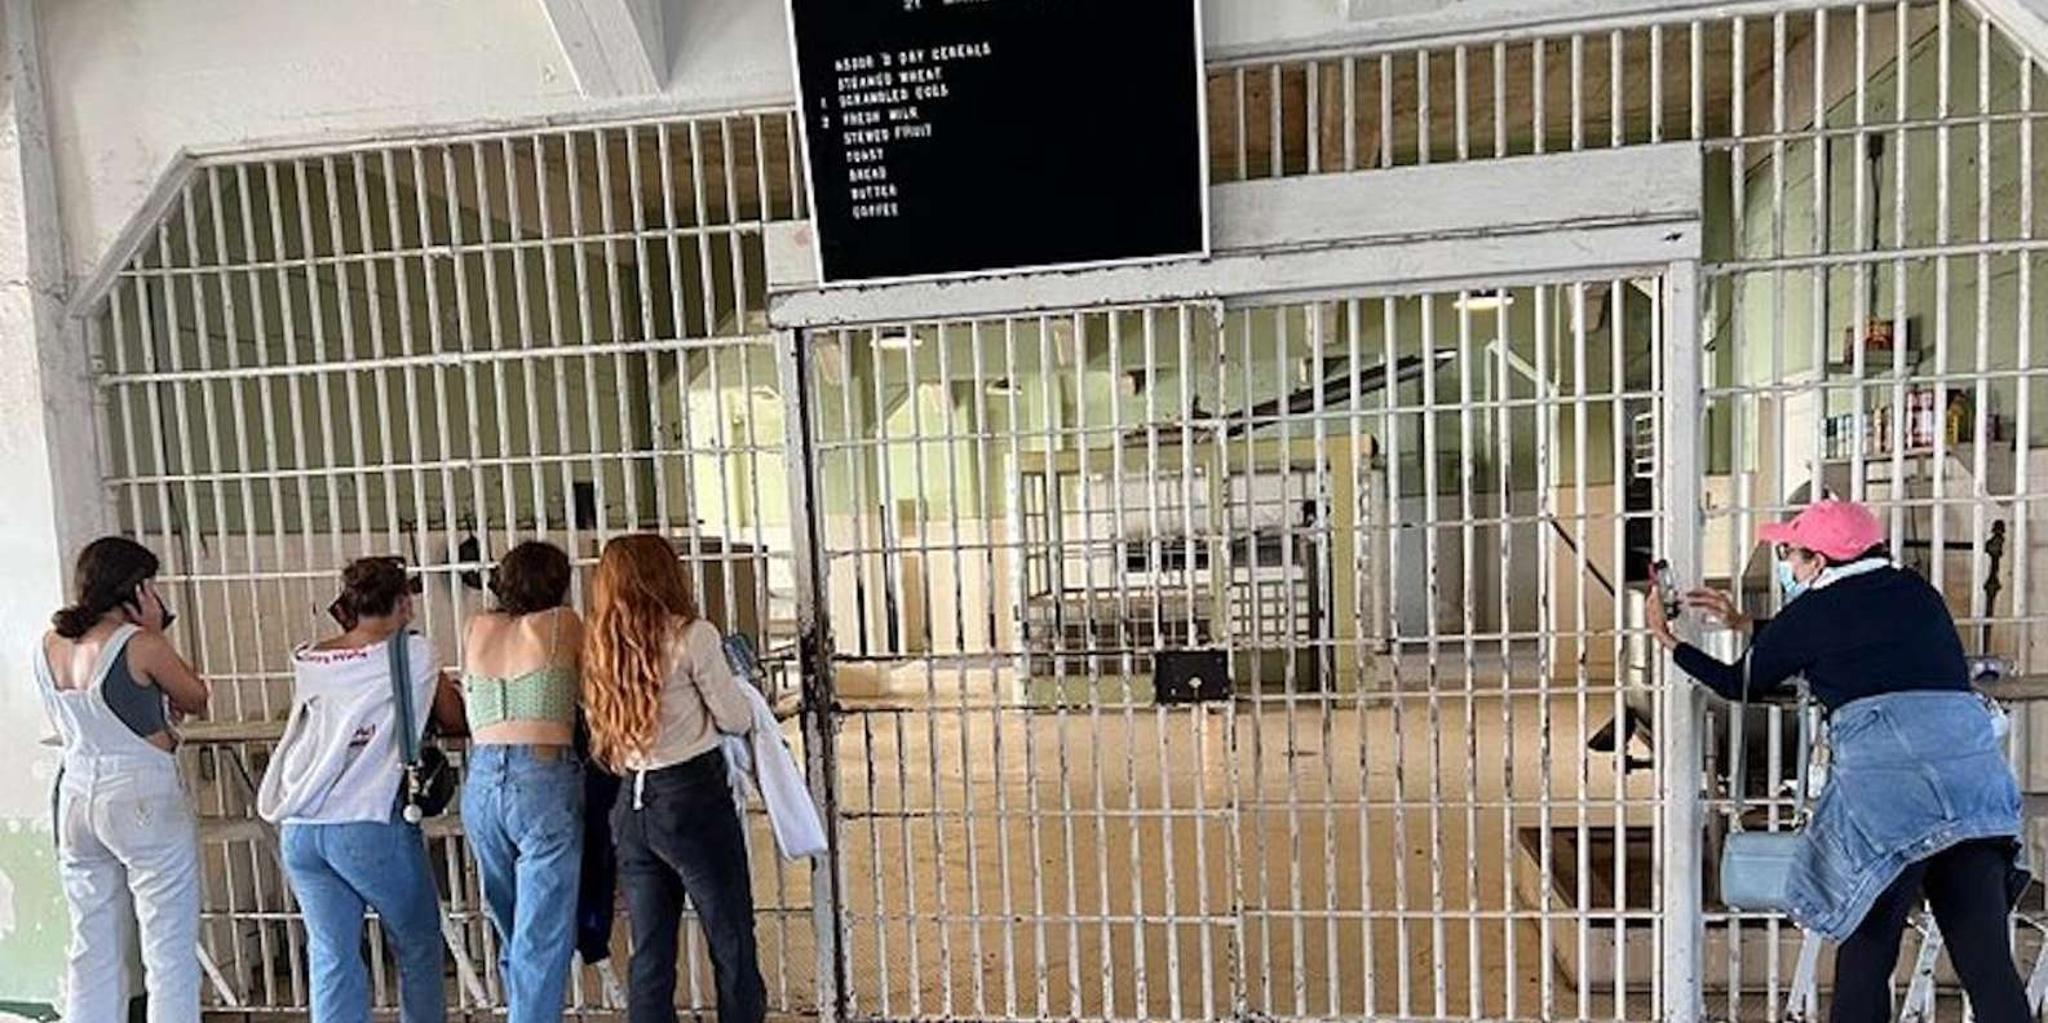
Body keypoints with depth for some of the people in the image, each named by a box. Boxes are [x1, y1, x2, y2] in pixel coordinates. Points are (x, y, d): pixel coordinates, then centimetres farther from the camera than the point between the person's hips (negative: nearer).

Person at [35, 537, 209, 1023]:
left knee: (92, 952, 16)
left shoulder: (49, 645, 5)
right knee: (170, 951, 2)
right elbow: (197, 699, 0)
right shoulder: (141, 644, -15)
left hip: (75, 798, 7)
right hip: (143, 799, -7)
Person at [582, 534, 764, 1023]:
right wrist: (728, 682, 13)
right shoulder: (692, 635, -12)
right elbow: (737, 720, -6)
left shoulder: (600, 647, 5)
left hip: (632, 806, 6)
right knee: (733, 947, 5)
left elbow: (601, 726, 9)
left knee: (649, 955, 13)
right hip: (694, 799, -6)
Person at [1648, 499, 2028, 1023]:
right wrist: (1746, 625, 42)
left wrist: (1670, 642, 31)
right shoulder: (1916, 592, 20)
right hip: (1973, 767, 6)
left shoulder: (1813, 611, 3)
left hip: (1886, 782, -6)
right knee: (1987, 959, 4)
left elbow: (1742, 685, 17)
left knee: (1864, 959, 5)